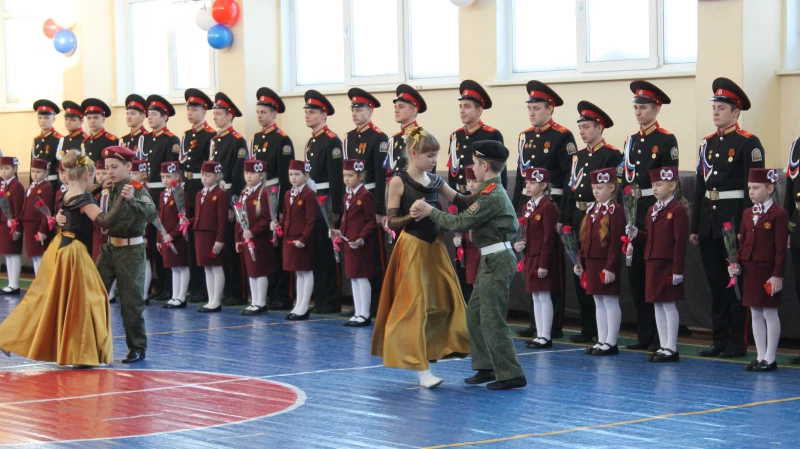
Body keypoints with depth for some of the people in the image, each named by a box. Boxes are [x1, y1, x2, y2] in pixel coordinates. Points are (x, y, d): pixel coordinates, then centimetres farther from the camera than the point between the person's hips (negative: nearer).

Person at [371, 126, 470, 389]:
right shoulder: (399, 182, -8)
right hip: (412, 248, -6)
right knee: (415, 306, -5)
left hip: (436, 247, 6)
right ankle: (421, 369, -3)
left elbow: (461, 202, 8)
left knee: (446, 301, 7)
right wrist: (413, 215, -28)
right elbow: (391, 222, -10)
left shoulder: (435, 181, 8)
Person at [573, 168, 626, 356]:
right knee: (598, 303, 12)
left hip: (606, 265, -9)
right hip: (591, 263, 9)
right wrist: (580, 262, 14)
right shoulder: (592, 210, 14)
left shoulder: (615, 211, -11)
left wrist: (611, 267, -19)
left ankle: (611, 343, 3)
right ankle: (601, 341, 18)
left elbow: (616, 242, -16)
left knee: (610, 302, -2)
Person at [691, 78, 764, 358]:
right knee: (716, 282, 11)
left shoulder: (748, 143, -7)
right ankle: (720, 339, 17)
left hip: (734, 219, -6)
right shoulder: (708, 143, 13)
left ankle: (738, 342, 5)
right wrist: (695, 227, 12)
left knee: (736, 283, 0)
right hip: (709, 223, 7)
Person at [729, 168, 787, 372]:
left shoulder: (778, 214, -10)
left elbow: (781, 248, -12)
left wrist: (778, 275, -15)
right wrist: (737, 264, 2)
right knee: (755, 314, 10)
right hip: (749, 269, 7)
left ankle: (770, 359, 5)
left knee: (769, 313, -1)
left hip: (768, 270, -7)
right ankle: (761, 357, 17)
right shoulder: (748, 214, 12)